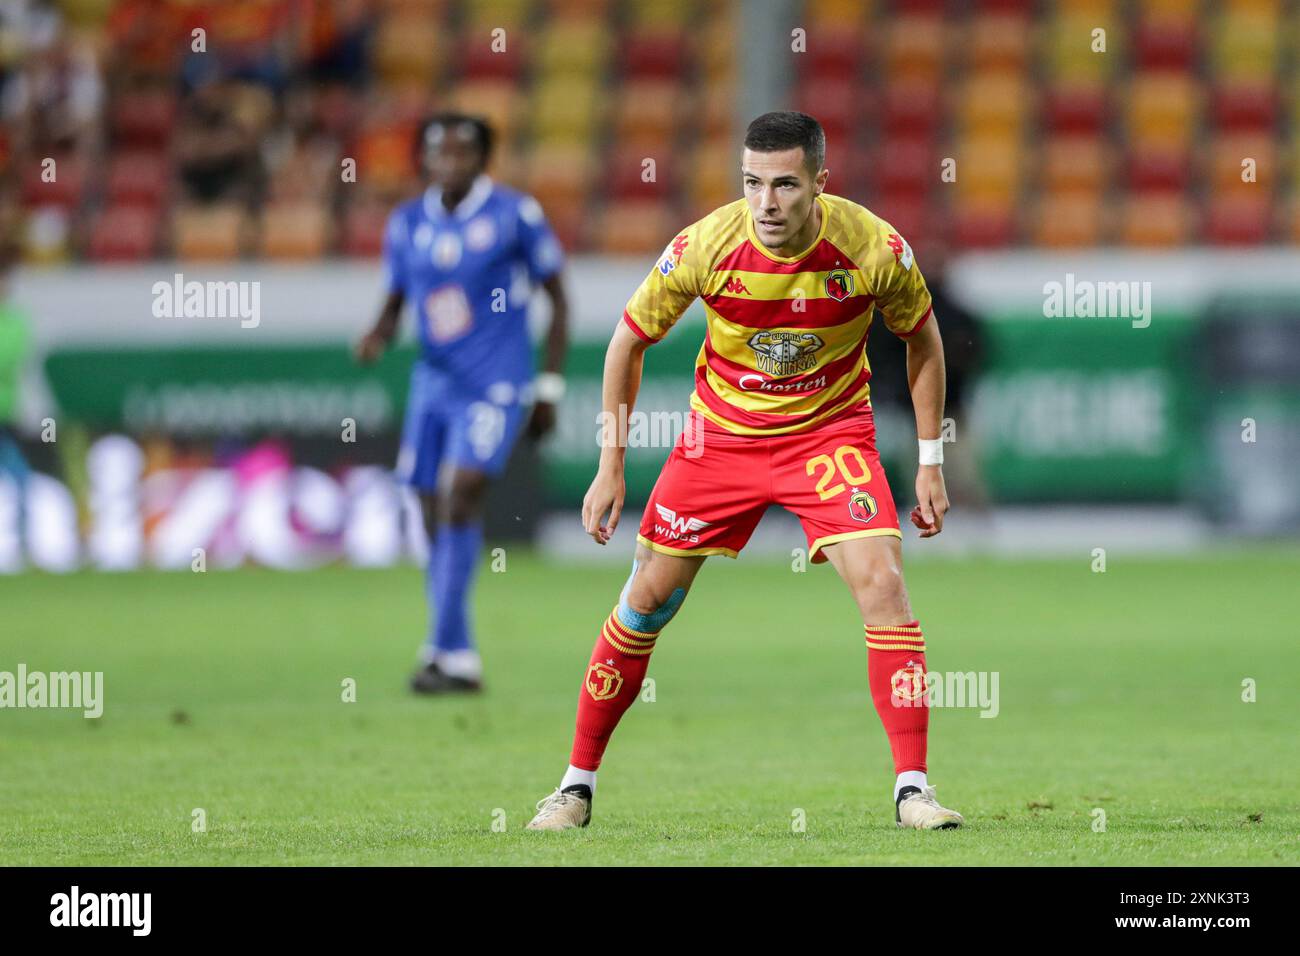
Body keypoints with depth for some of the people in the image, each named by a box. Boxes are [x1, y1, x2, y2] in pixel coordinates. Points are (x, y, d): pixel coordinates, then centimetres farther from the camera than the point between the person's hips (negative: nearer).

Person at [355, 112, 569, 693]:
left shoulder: (515, 215, -5)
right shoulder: (407, 225, 6)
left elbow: (558, 300, 2)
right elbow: (393, 307, 14)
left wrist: (549, 388, -2)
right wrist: (376, 339, -10)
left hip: (495, 388, -5)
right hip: (434, 384, 5)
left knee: (459, 501, -20)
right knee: (436, 521, 5)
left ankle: (447, 652, -20)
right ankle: (462, 660, 15)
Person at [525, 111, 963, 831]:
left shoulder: (874, 247, -21)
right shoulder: (706, 245, -21)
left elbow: (922, 337, 0)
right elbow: (630, 338, -4)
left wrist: (930, 461, -1)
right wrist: (610, 466, -4)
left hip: (830, 431, -1)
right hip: (722, 432, 1)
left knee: (882, 583, -20)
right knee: (647, 597, 3)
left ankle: (912, 789, -14)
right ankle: (577, 783, 19)